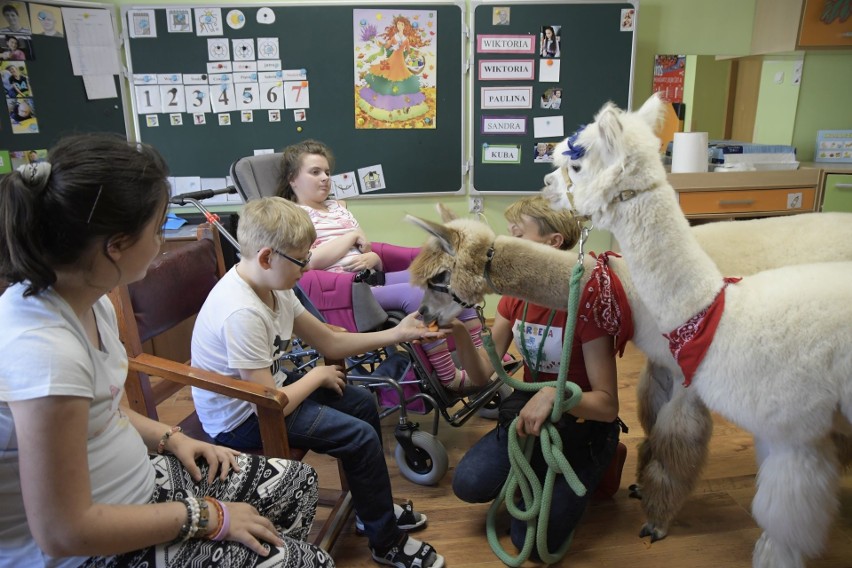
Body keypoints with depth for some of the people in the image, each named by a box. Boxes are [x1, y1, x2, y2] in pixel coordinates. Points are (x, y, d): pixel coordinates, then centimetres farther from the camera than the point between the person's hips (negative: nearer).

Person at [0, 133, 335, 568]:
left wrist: (170, 437, 0)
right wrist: (205, 517, -20)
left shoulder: (89, 300, -4)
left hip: (139, 481, 8)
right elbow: (63, 531, -27)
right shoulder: (45, 351, -32)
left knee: (297, 481, 12)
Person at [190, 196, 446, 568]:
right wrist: (318, 376, -13)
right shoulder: (242, 313, -33)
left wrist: (395, 334, -4)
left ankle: (373, 507, 31)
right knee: (360, 437, -11)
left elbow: (329, 342, 3)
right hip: (241, 419, -9)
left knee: (362, 403, 11)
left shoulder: (272, 285, -5)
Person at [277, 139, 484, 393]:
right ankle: (451, 380, -20)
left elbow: (374, 256, 18)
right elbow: (311, 261, -18)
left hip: (370, 279, 8)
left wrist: (372, 258, -7)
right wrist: (353, 236, -6)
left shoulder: (337, 207, 22)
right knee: (414, 293, -29)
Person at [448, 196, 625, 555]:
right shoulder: (515, 295, -3)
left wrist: (555, 395, -40)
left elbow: (607, 405, -22)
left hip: (583, 421, -5)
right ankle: (534, 473, 12)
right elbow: (482, 374, -7)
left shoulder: (586, 301, -24)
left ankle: (586, 473, 13)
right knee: (468, 484, -16)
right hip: (528, 409, 5)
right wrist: (458, 331, -24)